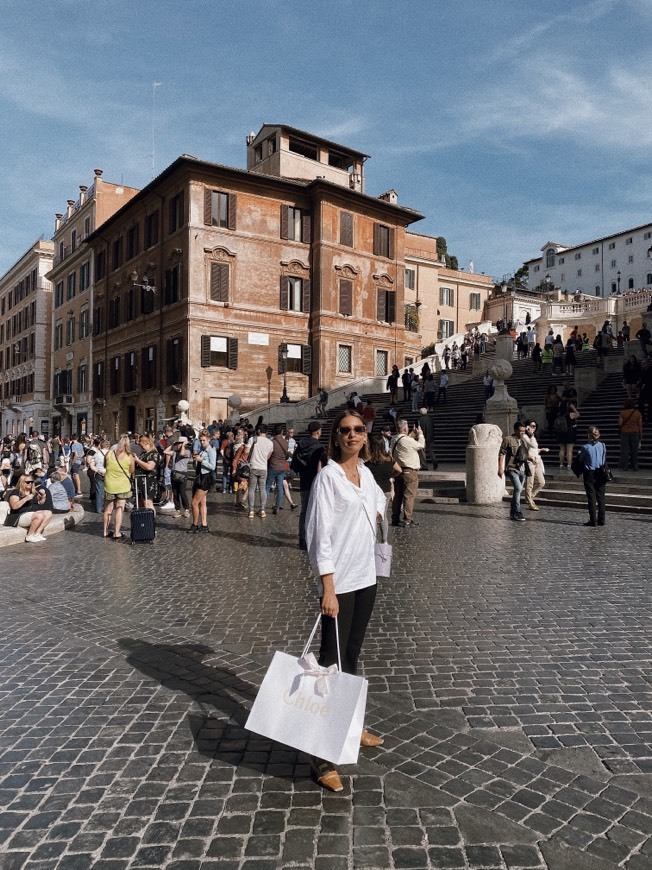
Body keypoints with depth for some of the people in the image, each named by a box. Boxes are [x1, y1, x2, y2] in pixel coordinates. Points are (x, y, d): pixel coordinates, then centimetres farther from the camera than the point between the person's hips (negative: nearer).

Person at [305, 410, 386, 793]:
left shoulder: (365, 473, 7)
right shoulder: (328, 477, -14)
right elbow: (320, 535, -18)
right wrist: (328, 589, -21)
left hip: (367, 577, 7)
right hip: (339, 583, -7)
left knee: (352, 656, 19)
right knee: (331, 662, -3)